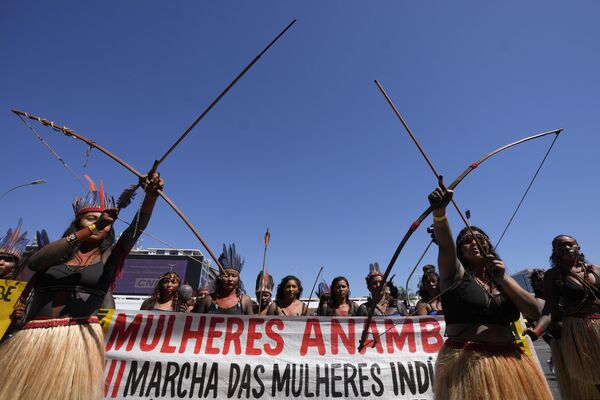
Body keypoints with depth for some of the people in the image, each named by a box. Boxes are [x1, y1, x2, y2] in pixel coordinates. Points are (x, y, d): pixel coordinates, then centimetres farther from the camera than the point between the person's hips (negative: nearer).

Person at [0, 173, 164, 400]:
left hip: (79, 338, -2)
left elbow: (137, 227, -14)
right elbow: (33, 262, -12)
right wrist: (85, 232, -24)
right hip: (33, 337, 3)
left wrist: (151, 196, -33)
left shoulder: (110, 257, 4)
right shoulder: (58, 254, 12)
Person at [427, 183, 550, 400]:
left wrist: (503, 279, -10)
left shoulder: (503, 278, 13)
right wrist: (439, 210, -40)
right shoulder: (455, 273, -3)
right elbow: (445, 244, -23)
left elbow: (535, 311, 2)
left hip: (510, 362, 5)